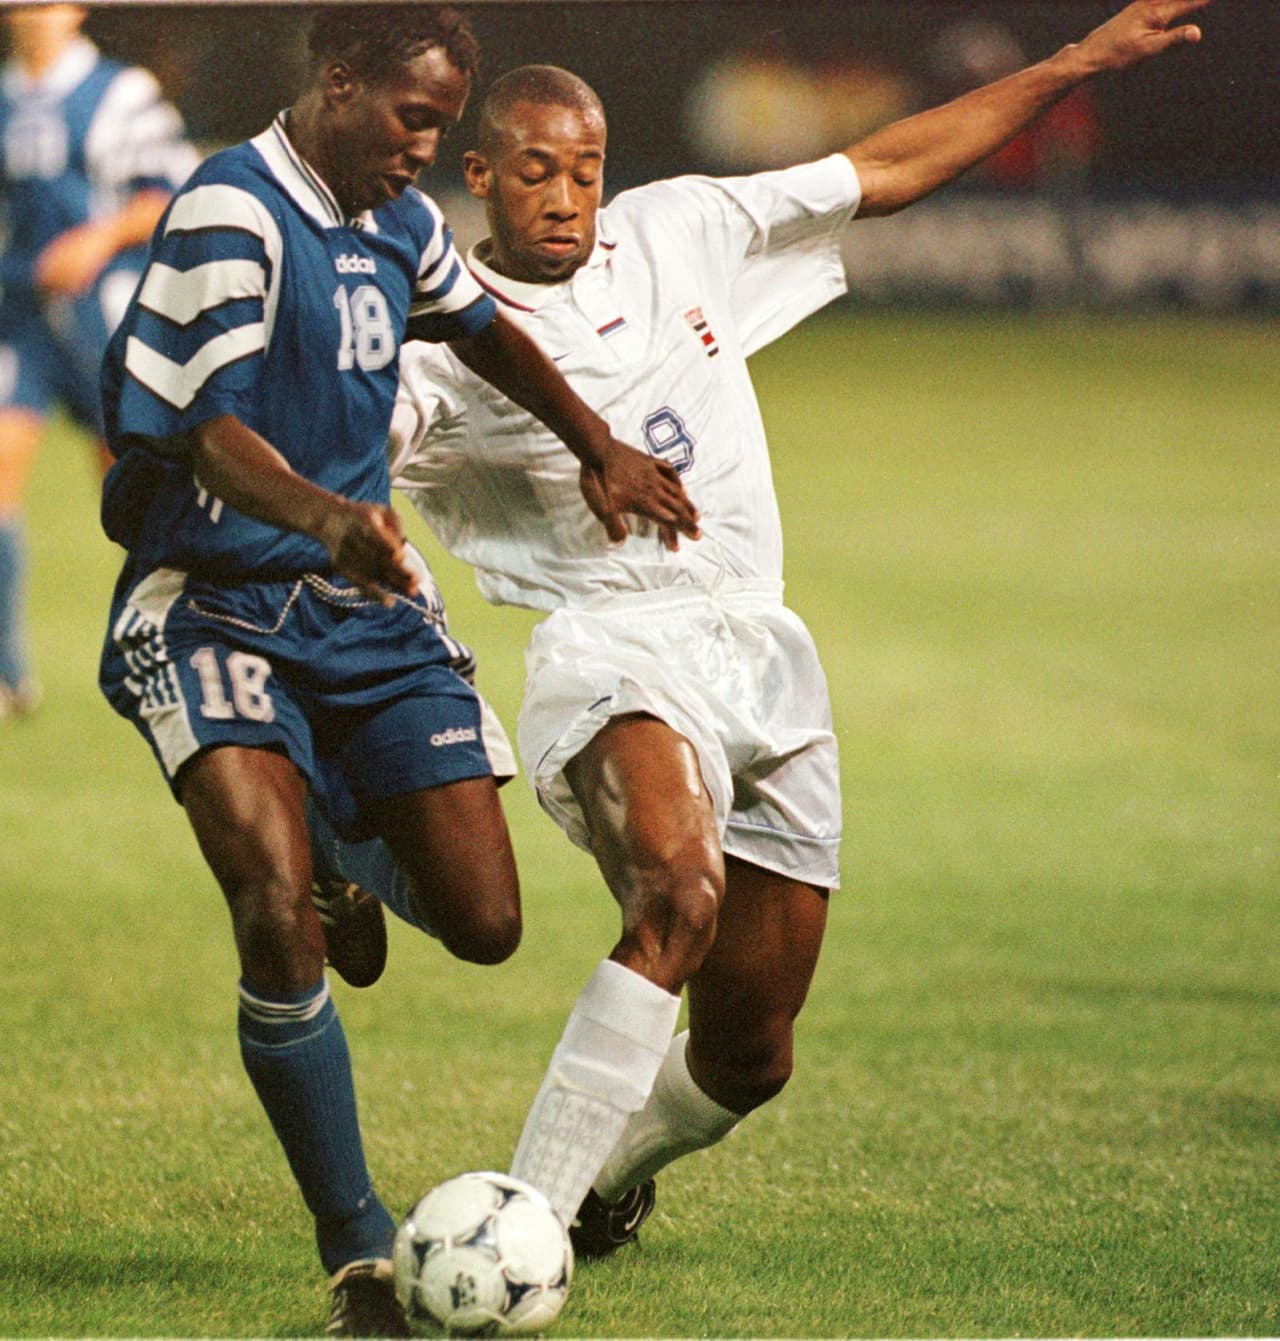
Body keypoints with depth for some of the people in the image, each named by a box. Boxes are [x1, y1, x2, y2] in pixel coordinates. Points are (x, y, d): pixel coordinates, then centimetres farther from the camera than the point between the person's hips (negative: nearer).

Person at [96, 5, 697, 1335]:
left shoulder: (398, 222, 10)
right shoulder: (230, 212, -15)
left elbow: (485, 330, 33)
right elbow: (214, 431, -26)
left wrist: (603, 451, 27)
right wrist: (327, 518, -44)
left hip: (367, 605, 7)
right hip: (215, 609, -7)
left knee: (484, 924, -1)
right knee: (281, 915, -26)